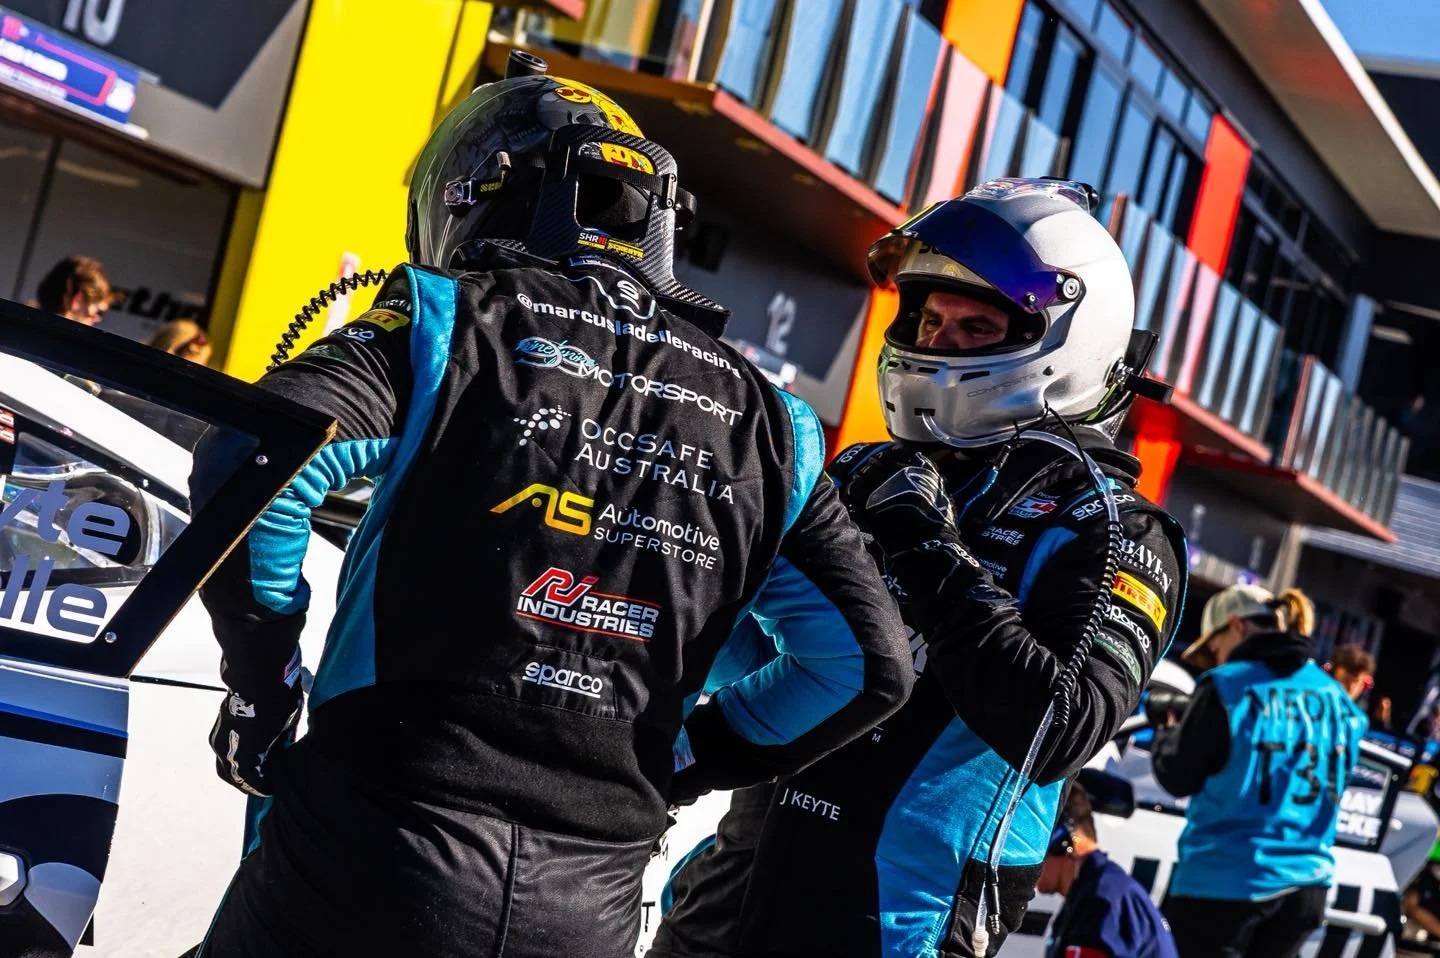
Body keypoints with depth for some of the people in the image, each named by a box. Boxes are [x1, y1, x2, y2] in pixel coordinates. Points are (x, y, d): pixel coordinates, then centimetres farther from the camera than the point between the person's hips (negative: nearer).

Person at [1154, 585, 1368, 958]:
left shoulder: (1227, 686, -9)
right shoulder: (1336, 699, 9)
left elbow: (1178, 778, -5)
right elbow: (1332, 788, 18)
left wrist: (1164, 736, 14)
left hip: (1222, 881, -6)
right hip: (1304, 885, 6)